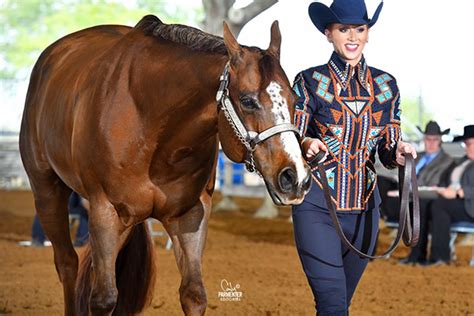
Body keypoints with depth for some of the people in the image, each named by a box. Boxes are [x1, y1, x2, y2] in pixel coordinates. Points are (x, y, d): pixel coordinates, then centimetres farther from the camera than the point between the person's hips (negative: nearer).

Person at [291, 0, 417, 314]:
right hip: (317, 205, -4)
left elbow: (388, 151, 10)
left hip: (364, 206, 4)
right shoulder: (309, 82, -3)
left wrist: (399, 154, -13)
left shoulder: (386, 85, 7)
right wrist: (306, 145, -25)